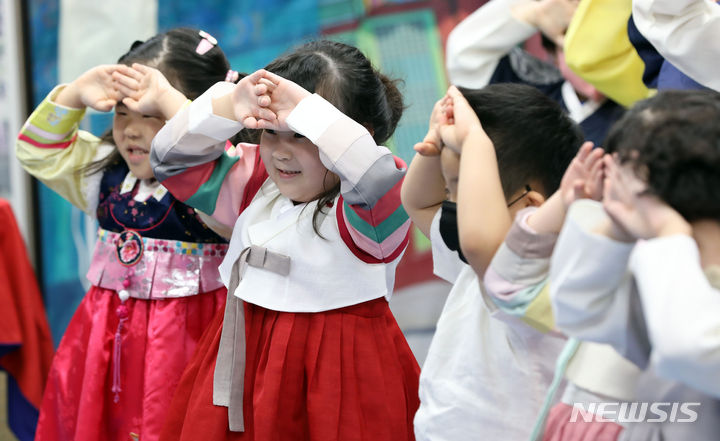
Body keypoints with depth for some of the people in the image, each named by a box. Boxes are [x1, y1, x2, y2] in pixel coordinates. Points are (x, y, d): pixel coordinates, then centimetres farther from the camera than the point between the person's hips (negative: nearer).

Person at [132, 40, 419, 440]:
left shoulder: (368, 209, -14)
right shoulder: (256, 184, 7)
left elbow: (376, 182, -38)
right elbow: (173, 159, 9)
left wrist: (306, 110, -34)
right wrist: (227, 108, -9)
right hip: (243, 359, 6)